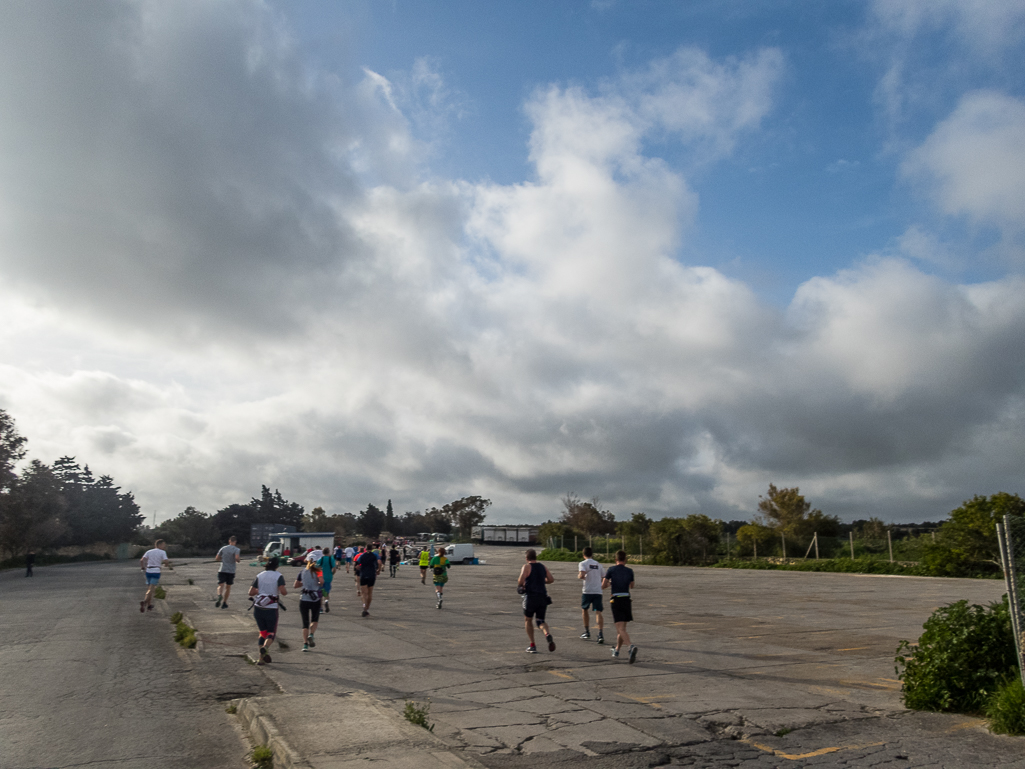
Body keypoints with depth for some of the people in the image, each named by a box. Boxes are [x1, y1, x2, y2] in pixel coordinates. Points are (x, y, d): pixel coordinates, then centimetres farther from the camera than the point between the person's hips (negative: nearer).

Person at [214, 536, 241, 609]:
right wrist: (238, 560, 2)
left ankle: (219, 595, -37)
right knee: (228, 587, 12)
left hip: (222, 570, 1)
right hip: (231, 570, -1)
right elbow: (237, 558, -20)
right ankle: (224, 603, 15)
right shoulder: (236, 549, -5)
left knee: (221, 585, -6)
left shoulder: (223, 548, 6)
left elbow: (217, 558, 9)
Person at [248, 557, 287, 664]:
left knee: (263, 632, 17)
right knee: (271, 633, 10)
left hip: (258, 608, 3)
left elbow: (251, 593, 1)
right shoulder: (279, 577, -6)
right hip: (271, 609, -3)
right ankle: (265, 647, -22)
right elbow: (283, 591, -19)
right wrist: (286, 592, 3)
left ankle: (262, 658, 9)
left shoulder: (259, 576, 4)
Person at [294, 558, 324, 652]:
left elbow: (295, 585, 6)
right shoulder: (318, 571, -3)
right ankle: (311, 635, -9)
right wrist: (320, 584, 1)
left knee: (305, 623, 7)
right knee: (314, 620, 17)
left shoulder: (302, 572, 7)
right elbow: (321, 581, -21)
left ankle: (305, 644, -2)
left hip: (304, 599, 2)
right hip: (315, 599, -2)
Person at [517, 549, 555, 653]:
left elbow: (520, 581, -17)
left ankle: (532, 646, 13)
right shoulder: (543, 566, 11)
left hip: (531, 597, -4)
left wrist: (519, 585, 5)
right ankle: (547, 634, -19)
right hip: (543, 597, 4)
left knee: (527, 620, 16)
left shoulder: (526, 567, -5)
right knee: (540, 620, 14)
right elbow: (551, 579, 13)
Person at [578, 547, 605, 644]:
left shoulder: (583, 563, -2)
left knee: (584, 609, 19)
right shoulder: (598, 564, 14)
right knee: (598, 612, -3)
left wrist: (579, 576, 2)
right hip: (598, 591, 3)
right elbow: (604, 577, 17)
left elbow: (582, 575, -19)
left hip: (587, 591, -3)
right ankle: (600, 635, -18)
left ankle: (587, 632, 26)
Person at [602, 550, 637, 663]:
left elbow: (603, 585, -3)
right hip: (626, 599, 4)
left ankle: (631, 647, -34)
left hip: (616, 600, -4)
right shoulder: (629, 571, 6)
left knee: (621, 629, -10)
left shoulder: (611, 569, -2)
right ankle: (617, 650, 30)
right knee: (622, 627, 19)